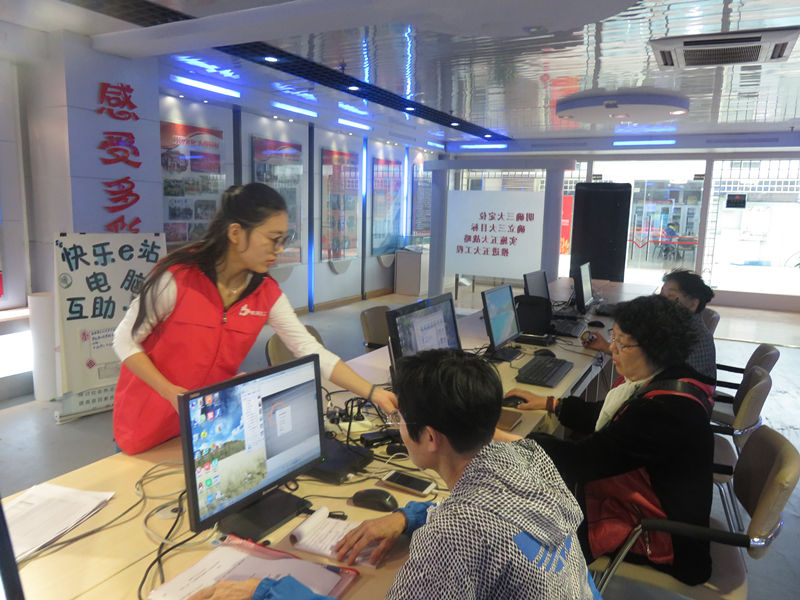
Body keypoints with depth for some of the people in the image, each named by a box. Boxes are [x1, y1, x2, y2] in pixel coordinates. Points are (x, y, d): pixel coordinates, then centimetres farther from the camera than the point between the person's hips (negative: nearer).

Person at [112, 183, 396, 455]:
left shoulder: (266, 293, -10)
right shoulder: (177, 277, -23)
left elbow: (311, 351, -10)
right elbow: (125, 341, -13)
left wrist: (372, 392, -17)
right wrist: (171, 392, -25)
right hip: (150, 423, -3)